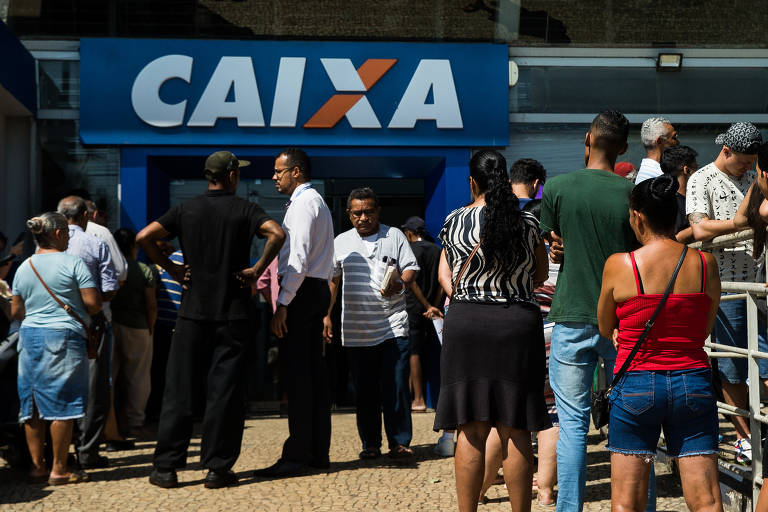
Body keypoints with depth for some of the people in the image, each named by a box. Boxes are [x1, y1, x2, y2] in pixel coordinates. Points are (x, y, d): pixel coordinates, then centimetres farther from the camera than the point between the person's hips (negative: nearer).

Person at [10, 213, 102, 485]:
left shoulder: (24, 267, 9)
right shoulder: (72, 263, -7)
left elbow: (16, 312, 13)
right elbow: (93, 303, -11)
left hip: (29, 337, 6)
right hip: (64, 338, -6)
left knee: (32, 405, 9)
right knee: (62, 404, -1)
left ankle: (37, 467, 14)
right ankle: (59, 468, 2)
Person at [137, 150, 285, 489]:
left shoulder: (186, 210, 6)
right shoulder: (244, 210, -1)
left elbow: (144, 238, -4)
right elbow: (277, 234, -19)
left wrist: (171, 268, 4)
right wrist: (257, 270, -10)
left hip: (193, 312, 2)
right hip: (232, 313, -2)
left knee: (179, 389, 6)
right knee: (224, 391, 3)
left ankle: (166, 467, 6)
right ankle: (218, 468, 4)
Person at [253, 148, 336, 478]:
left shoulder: (303, 203, -10)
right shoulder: (317, 202, 22)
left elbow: (299, 258, -20)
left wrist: (282, 304, -21)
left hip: (302, 290, -10)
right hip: (318, 290, 10)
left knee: (298, 373, -10)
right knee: (314, 370, 10)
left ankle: (296, 456, -8)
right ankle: (318, 452, 14)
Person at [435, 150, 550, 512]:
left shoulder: (455, 221, 1)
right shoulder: (527, 223, 2)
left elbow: (445, 272, 11)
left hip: (465, 321, 0)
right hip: (519, 323, 0)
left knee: (470, 431, 4)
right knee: (515, 432, 4)